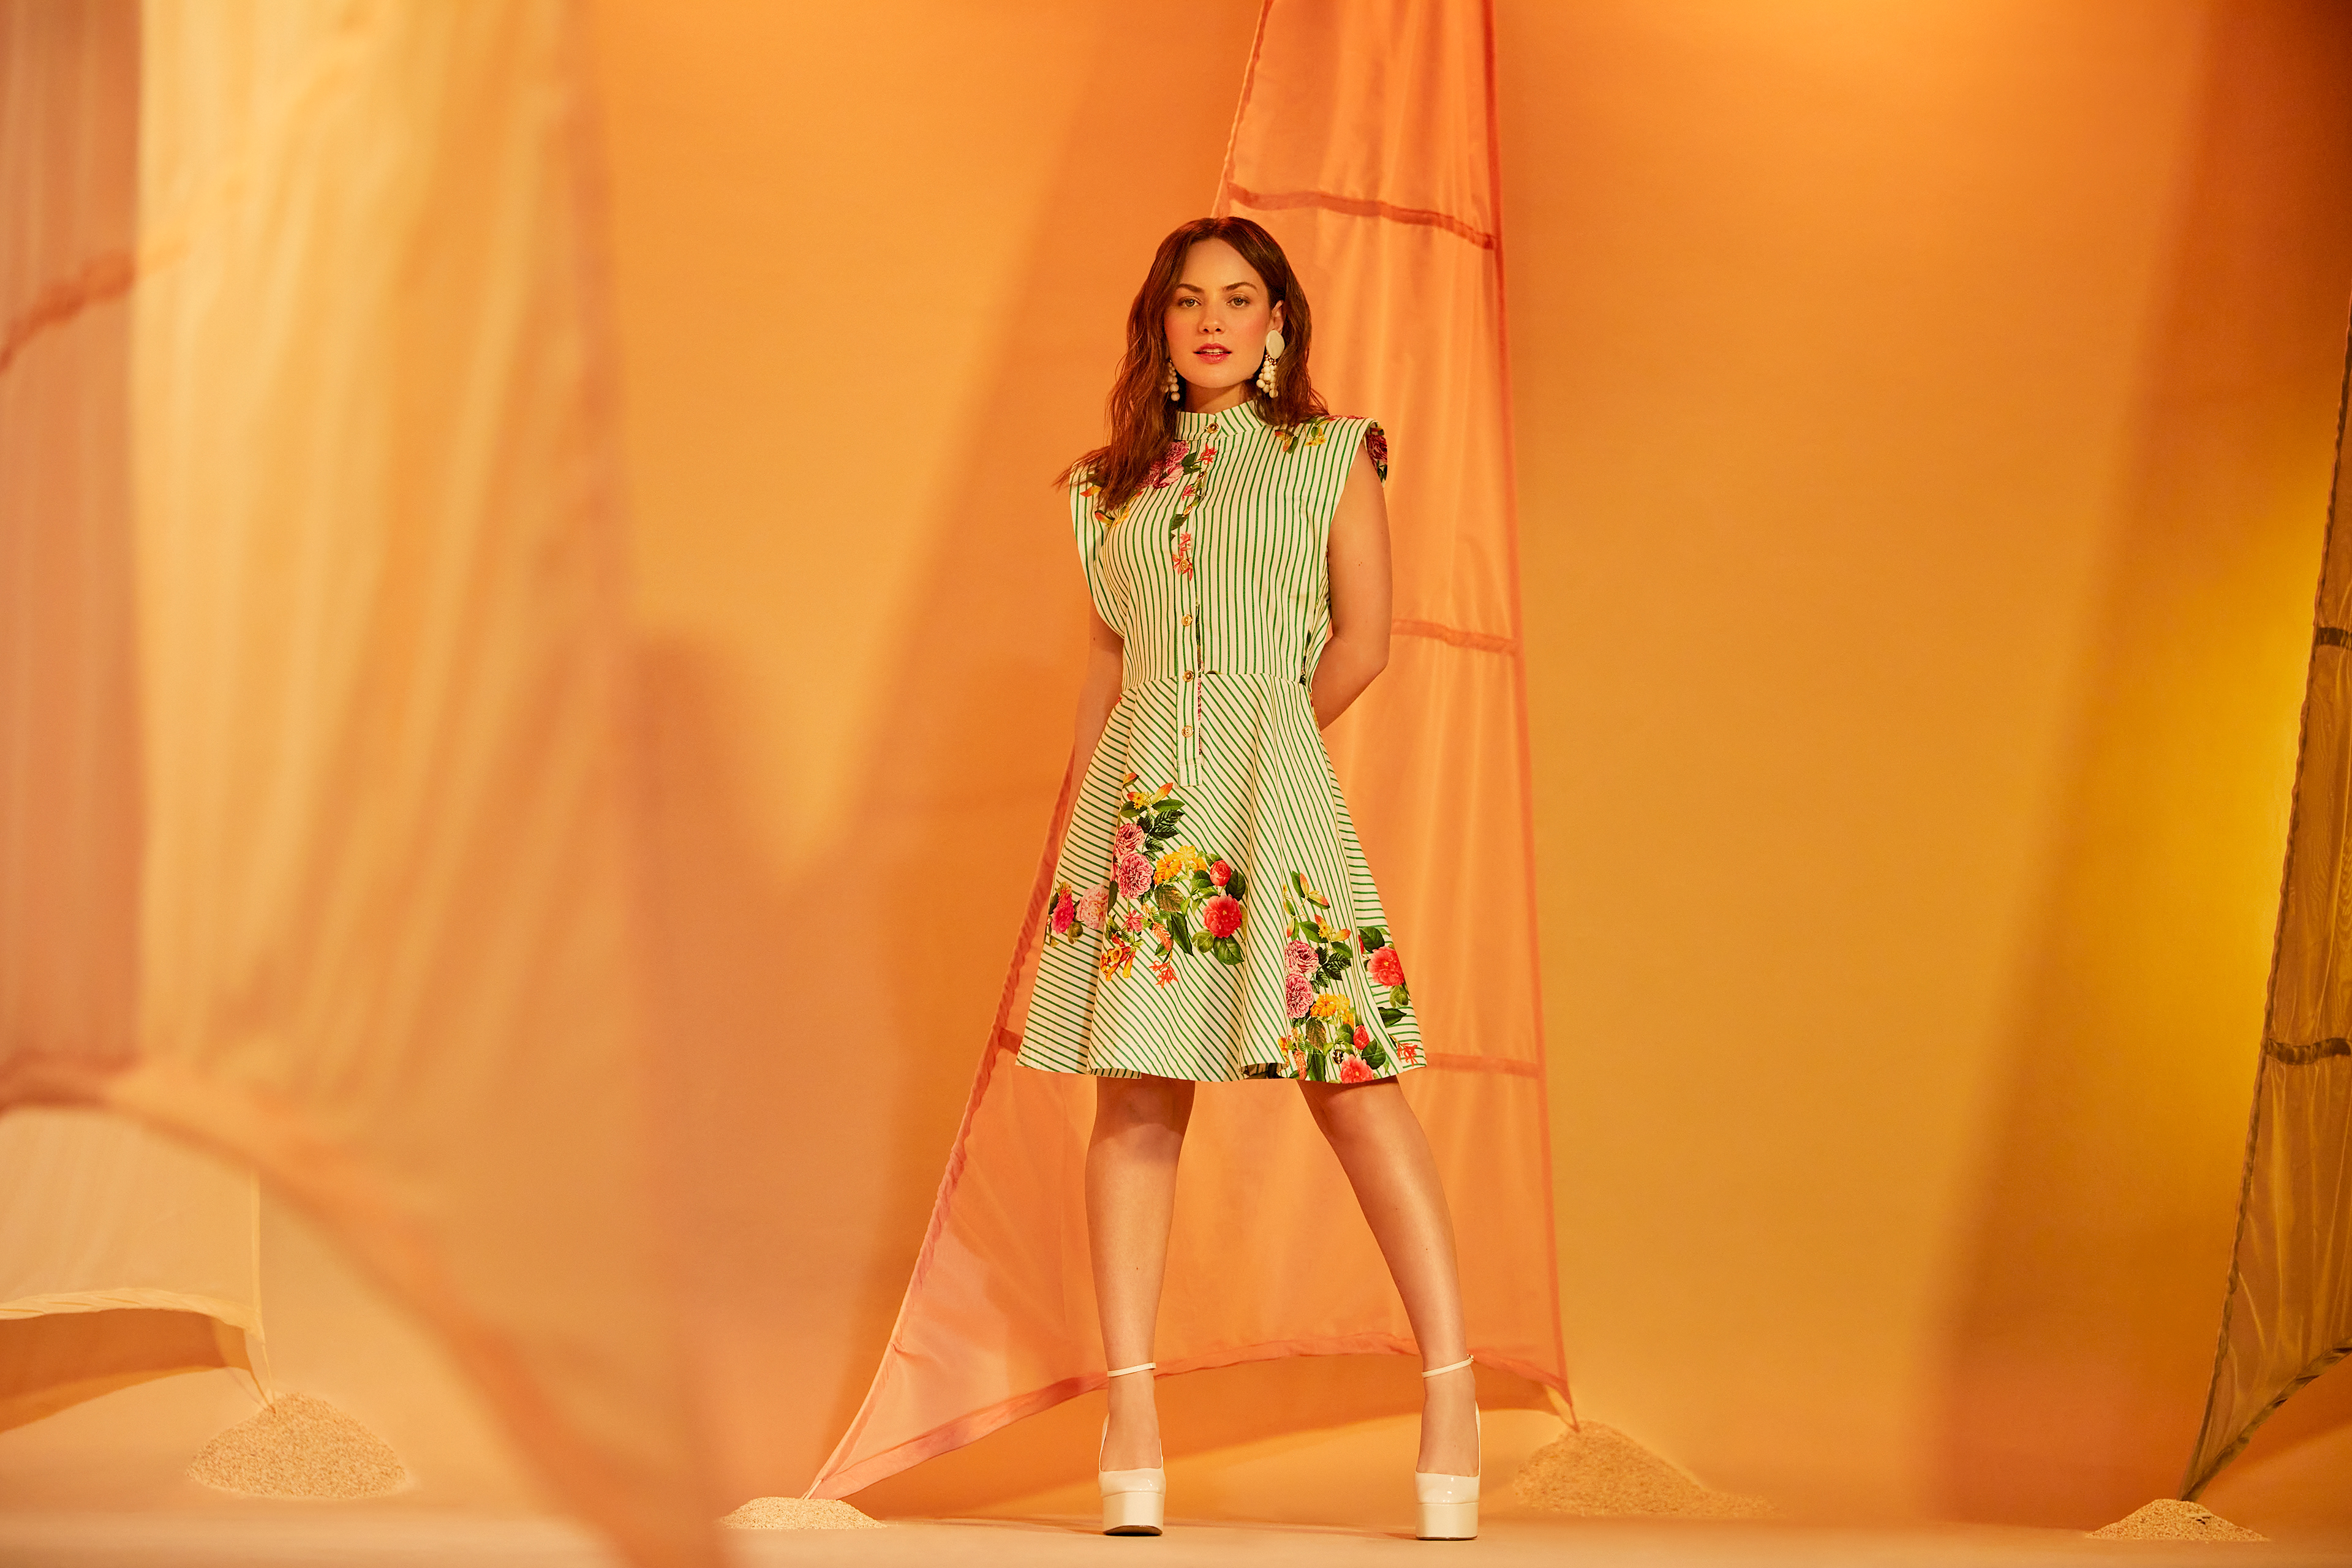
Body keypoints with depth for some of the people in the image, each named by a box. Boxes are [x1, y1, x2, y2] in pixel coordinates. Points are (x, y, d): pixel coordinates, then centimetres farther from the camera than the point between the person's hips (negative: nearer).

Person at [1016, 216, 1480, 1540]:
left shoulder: (1332, 457, 10)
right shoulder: (1116, 484, 19)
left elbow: (1363, 639, 4)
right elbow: (1107, 663, 18)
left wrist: (1258, 740, 6)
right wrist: (1081, 810, 9)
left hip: (1275, 784, -3)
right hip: (1141, 795, 3)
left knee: (1351, 1081, -10)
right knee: (1135, 1097, -3)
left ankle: (1453, 1391, -6)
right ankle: (1132, 1418, -2)